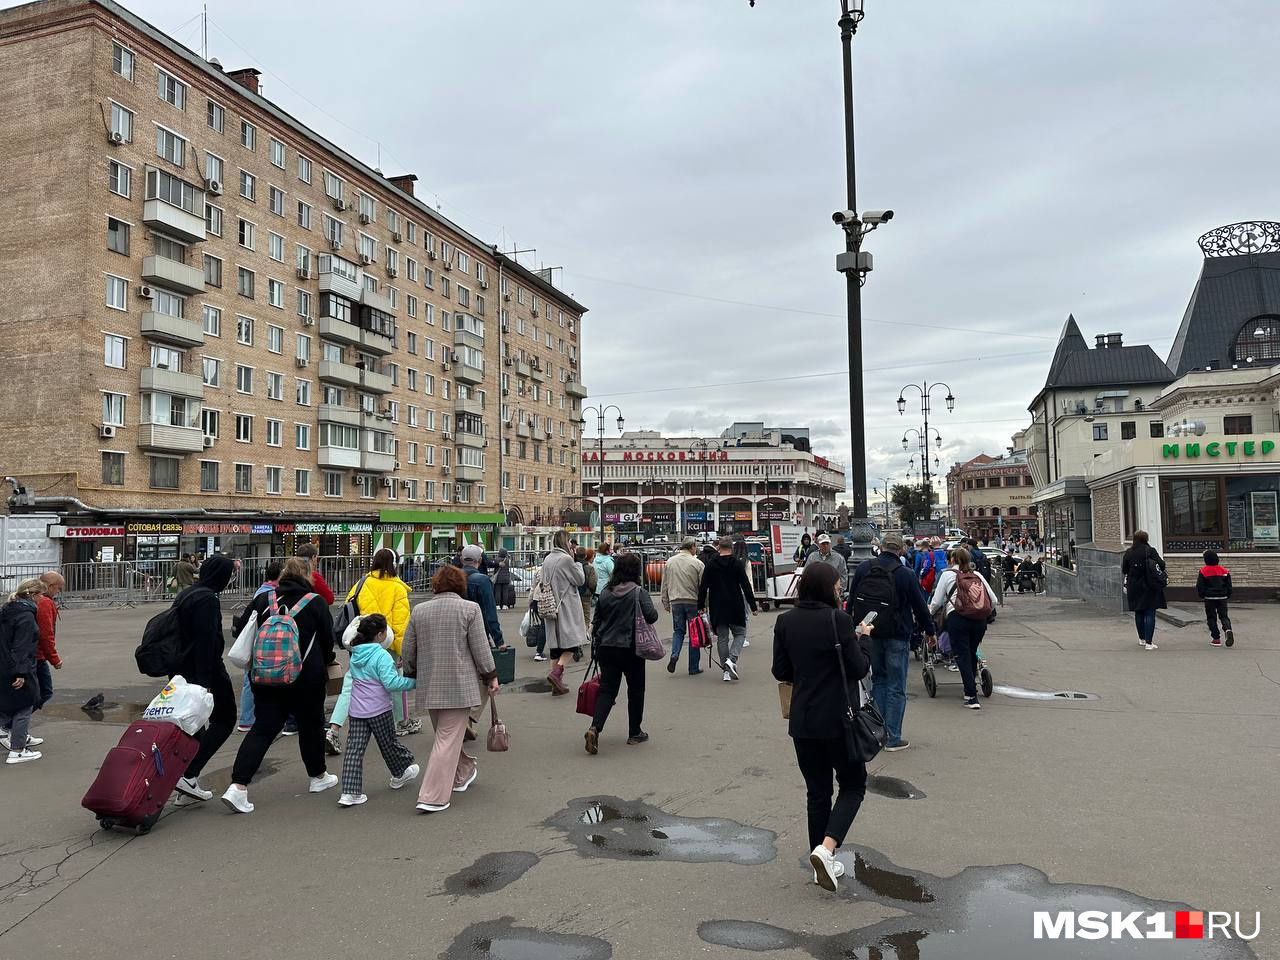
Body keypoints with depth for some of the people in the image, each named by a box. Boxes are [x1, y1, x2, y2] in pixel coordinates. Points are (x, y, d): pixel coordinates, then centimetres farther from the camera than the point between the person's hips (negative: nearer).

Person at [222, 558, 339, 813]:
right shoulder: (315, 602, -5)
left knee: (262, 728, 6)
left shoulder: (262, 599, 3)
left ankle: (238, 787, -7)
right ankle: (318, 777, 30)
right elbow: (328, 637, 2)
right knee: (311, 724, 14)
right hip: (306, 676, -3)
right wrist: (327, 660, 21)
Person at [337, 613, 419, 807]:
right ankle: (401, 774, 35)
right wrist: (414, 682, -15)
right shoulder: (382, 656, -17)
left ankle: (350, 792, -2)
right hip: (378, 710, -5)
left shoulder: (355, 654, 6)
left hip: (356, 710, 6)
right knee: (389, 744, 14)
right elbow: (391, 683, -24)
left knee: (354, 749, 2)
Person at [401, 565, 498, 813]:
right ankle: (432, 797, -5)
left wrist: (411, 675, 25)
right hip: (458, 686, -5)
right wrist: (491, 676, 5)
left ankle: (462, 774, 36)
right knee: (448, 739, -3)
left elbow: (408, 650, 10)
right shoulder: (469, 608, -6)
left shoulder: (419, 610, 6)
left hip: (428, 686, 5)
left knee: (447, 734, 21)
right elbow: (480, 648, -6)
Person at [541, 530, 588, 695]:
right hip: (567, 606, -7)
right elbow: (580, 579, -5)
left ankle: (557, 684, 12)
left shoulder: (546, 560, 9)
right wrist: (577, 563, 5)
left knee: (557, 644, 11)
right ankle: (556, 673, -19)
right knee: (572, 643, 0)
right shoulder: (566, 559, -13)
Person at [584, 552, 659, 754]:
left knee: (607, 688, 5)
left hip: (606, 647, 4)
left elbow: (597, 620, 9)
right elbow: (651, 616, -17)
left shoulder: (605, 592, 5)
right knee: (636, 689, 13)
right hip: (631, 648, -4)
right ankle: (634, 733, 21)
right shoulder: (639, 592, -9)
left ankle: (594, 728, -16)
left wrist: (596, 644, 18)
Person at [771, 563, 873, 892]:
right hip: (838, 718, -4)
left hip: (802, 719, 4)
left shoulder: (785, 622, -1)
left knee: (817, 790, 16)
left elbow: (780, 672, 4)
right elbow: (859, 669, -12)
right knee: (853, 784, 13)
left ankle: (824, 863, 23)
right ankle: (826, 848, -7)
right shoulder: (838, 620, -15)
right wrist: (860, 639, 3)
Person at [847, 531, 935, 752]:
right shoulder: (905, 575, -13)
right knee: (896, 688, 4)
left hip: (869, 634, 4)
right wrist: (930, 630, 13)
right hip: (896, 636, -4)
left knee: (878, 680, 18)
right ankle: (893, 738, 6)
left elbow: (851, 601, 5)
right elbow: (920, 606, -3)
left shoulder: (863, 568, -2)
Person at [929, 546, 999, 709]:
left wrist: (931, 612, 28)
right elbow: (994, 601, 16)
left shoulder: (948, 574, 10)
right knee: (972, 653, 20)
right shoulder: (977, 574, 21)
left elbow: (936, 602, 8)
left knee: (962, 656, 0)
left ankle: (972, 697, -6)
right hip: (980, 620, 4)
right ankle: (971, 687, 26)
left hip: (957, 618, -4)